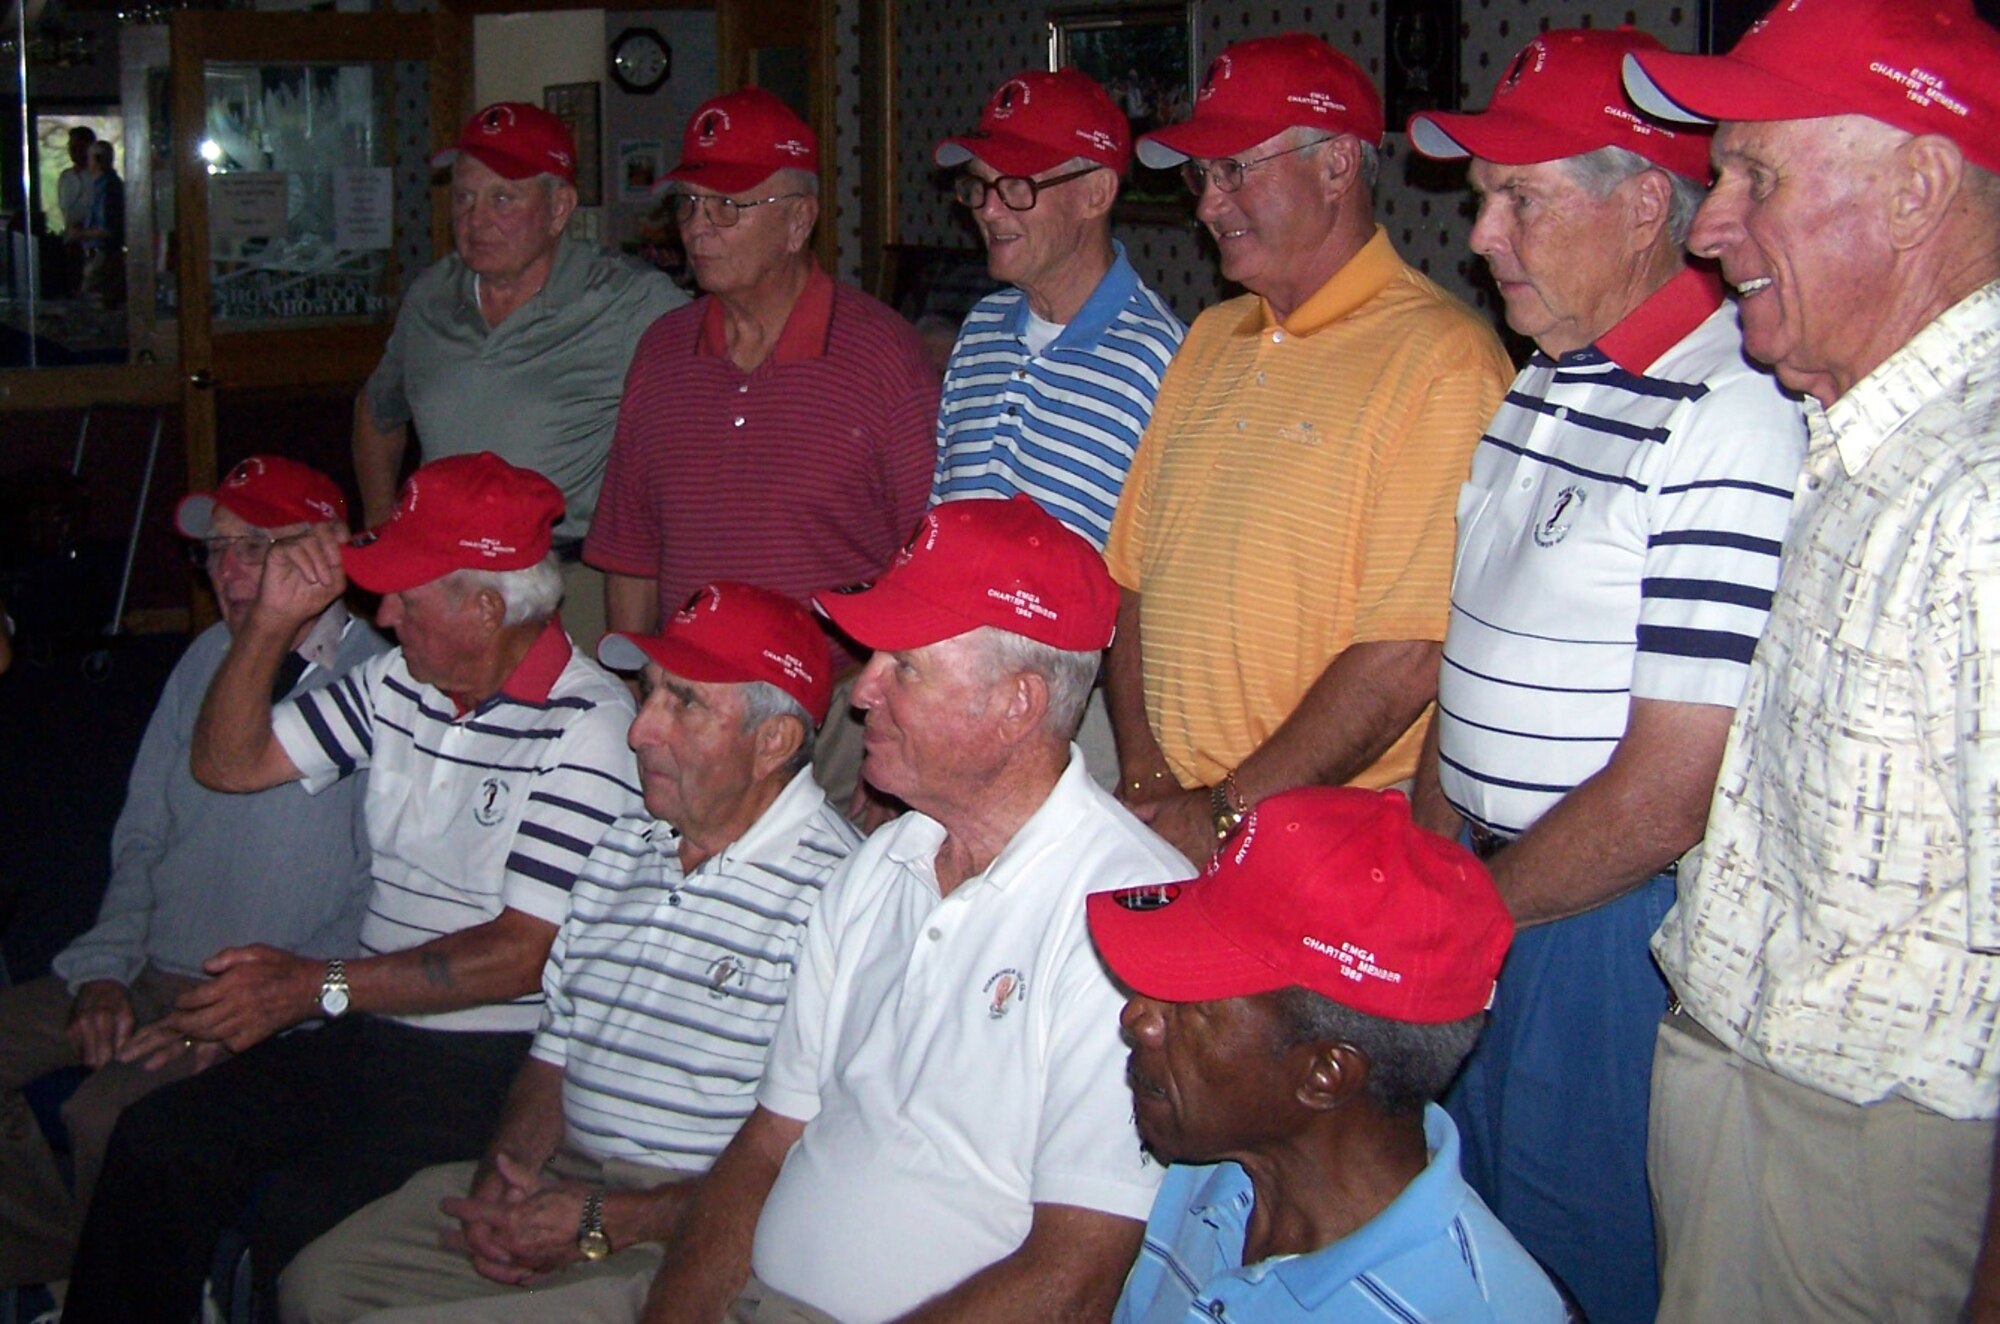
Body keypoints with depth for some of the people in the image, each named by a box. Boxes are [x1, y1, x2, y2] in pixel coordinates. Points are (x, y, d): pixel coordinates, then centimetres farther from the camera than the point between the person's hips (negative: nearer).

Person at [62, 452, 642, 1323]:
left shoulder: (587, 729, -14)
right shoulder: (397, 687, 11)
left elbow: (521, 955, -17)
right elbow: (227, 762, 18)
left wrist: (315, 986, -18)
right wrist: (270, 621, 3)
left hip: (496, 1058, -7)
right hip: (372, 1030, 7)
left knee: (296, 1213, -26)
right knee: (155, 1144, -10)